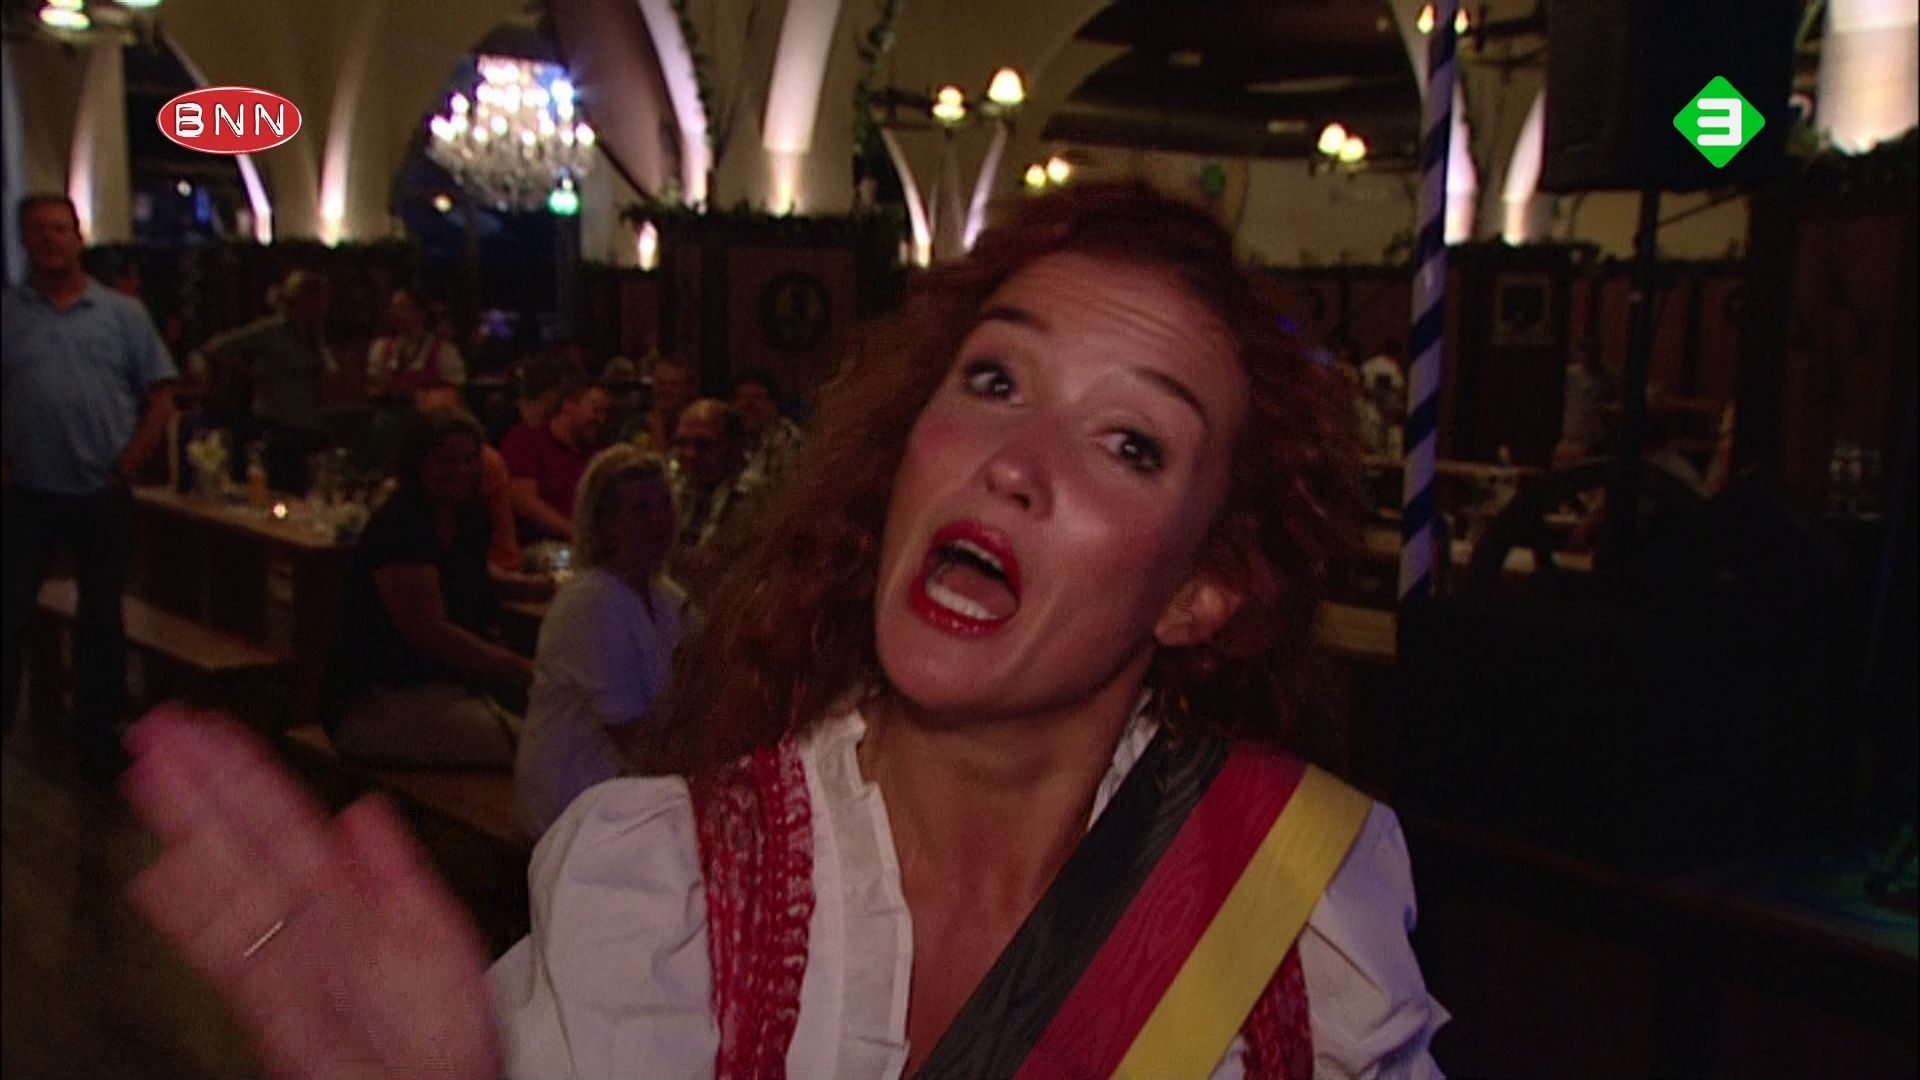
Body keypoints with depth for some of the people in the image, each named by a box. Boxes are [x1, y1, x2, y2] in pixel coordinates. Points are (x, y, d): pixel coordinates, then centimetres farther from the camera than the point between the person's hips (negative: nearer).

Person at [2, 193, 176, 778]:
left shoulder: (122, 313, 4)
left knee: (100, 618, 11)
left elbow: (160, 400, 2)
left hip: (104, 494, 1)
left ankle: (98, 737, 23)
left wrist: (125, 469, -4)